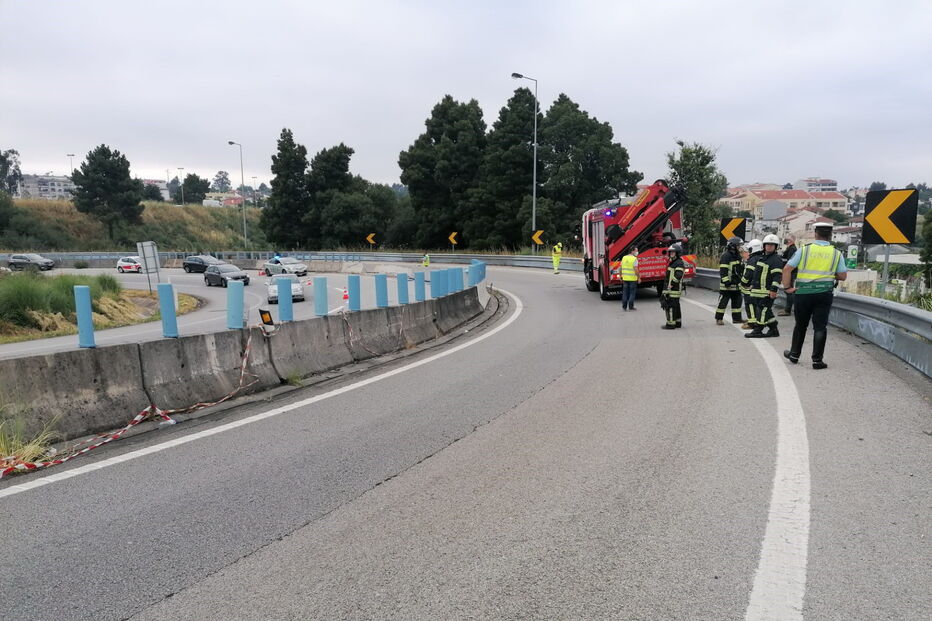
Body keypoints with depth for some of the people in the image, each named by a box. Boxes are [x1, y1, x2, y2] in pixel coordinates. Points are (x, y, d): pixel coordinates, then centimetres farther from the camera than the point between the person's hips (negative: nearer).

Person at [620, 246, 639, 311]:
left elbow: (621, 268, 11)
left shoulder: (624, 258, 7)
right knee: (632, 292, 4)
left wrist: (621, 276, 20)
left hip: (625, 278, 5)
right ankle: (630, 307, 3)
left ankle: (624, 307, 10)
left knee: (625, 292, 10)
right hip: (632, 278, -5)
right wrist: (639, 278, -10)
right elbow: (636, 269, -17)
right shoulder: (634, 259, -11)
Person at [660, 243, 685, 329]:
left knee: (670, 306, -10)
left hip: (674, 290, -11)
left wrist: (671, 284, -26)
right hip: (670, 289, 11)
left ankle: (671, 324, -8)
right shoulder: (672, 262, 20)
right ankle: (678, 322, 23)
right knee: (676, 306, 16)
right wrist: (666, 288, 23)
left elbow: (678, 275, -25)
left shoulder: (679, 263, -13)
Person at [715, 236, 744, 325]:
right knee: (723, 301, -4)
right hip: (727, 284, -9)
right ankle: (719, 318, 3)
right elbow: (723, 271, -19)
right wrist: (726, 281, -23)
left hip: (736, 284, 9)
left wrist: (741, 280, 22)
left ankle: (736, 318, 21)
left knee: (737, 301, 12)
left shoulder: (738, 255, 15)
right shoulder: (726, 256, -14)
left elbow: (740, 269, 25)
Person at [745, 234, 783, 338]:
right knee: (767, 311, 12)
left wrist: (774, 289, -23)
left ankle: (758, 330, -5)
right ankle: (773, 330, 18)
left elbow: (777, 276, -16)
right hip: (758, 290, 9)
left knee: (762, 310, -8)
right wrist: (752, 285, 28)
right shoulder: (762, 257, 21)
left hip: (767, 292, -9)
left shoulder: (776, 259, -8)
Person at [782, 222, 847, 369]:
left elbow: (787, 269, -6)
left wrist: (787, 287, -1)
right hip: (824, 294, 0)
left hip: (803, 292, 0)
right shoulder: (836, 253, 2)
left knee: (801, 325, 15)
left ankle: (794, 354, 27)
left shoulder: (804, 250, -2)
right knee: (820, 327, 3)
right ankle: (817, 360, 2)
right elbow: (843, 276, 6)